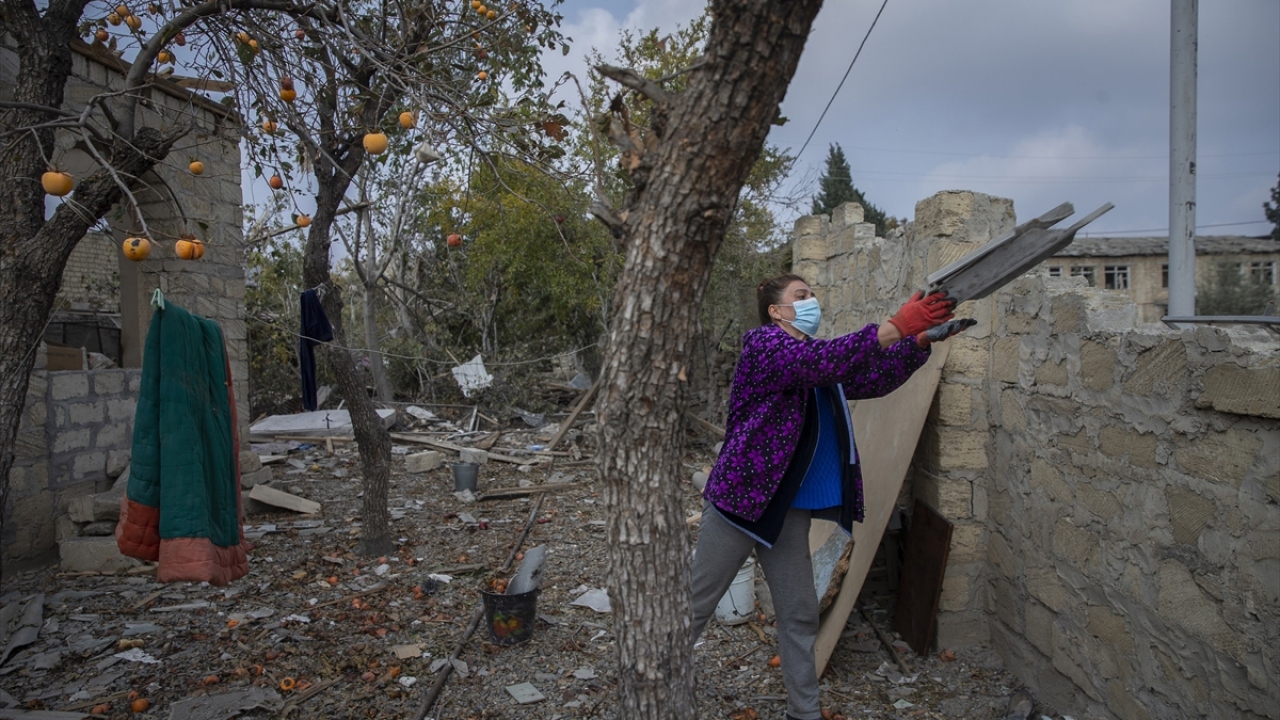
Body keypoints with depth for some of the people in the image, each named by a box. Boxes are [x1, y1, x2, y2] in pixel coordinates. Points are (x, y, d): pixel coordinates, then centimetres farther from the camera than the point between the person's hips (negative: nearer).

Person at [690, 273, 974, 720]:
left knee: (800, 614, 12)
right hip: (741, 497, -7)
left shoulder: (815, 357, 14)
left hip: (789, 509, 8)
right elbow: (823, 361, -28)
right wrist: (897, 326, -35)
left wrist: (923, 340, -6)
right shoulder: (762, 343, -11)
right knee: (696, 603, 5)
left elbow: (872, 381, 7)